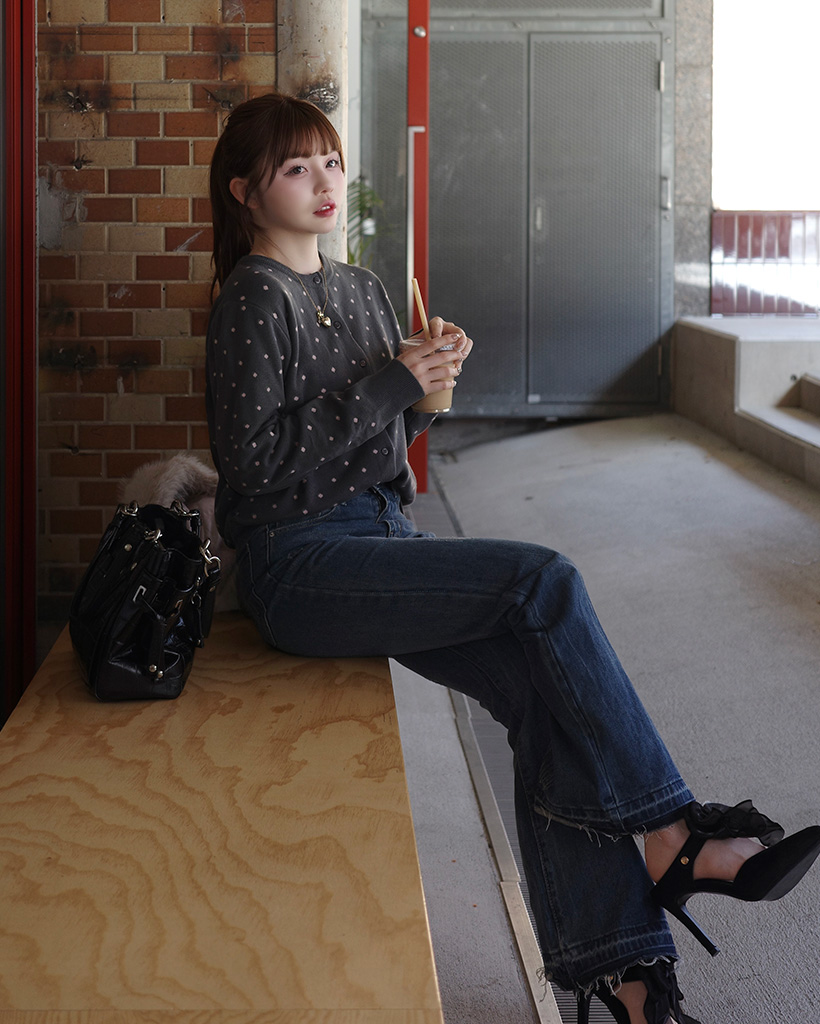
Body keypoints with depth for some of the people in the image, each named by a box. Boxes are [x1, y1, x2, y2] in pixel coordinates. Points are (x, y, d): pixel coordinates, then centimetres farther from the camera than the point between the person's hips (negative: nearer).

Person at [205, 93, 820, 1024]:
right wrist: (389, 384, -16)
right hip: (297, 564, -7)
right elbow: (255, 460, -15)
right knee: (543, 582, -24)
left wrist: (427, 384, 1)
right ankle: (672, 839, -16)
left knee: (543, 690, -15)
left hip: (377, 536, 7)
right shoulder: (256, 299, -7)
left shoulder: (360, 289, 17)